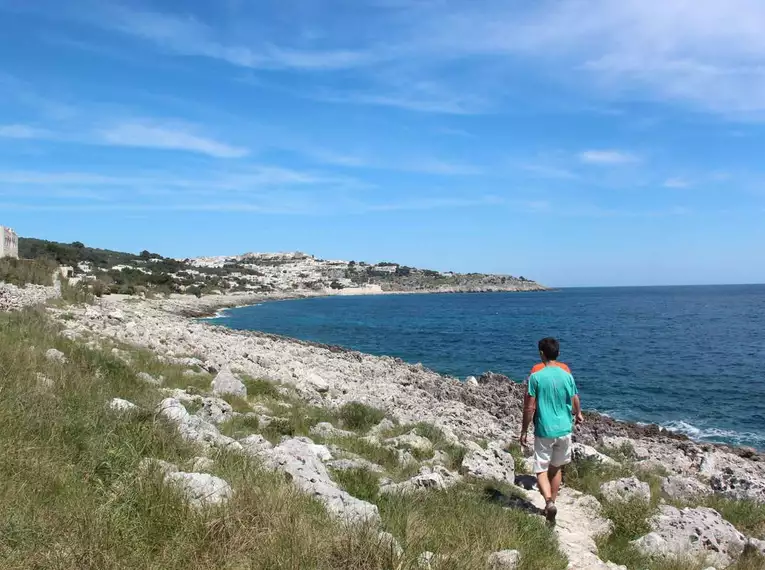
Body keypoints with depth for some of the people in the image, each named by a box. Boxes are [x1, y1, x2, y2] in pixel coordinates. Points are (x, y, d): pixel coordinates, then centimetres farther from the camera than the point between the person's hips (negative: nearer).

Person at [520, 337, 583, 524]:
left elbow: (530, 407, -11)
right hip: (564, 429, 4)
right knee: (556, 468, 20)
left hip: (544, 431, -3)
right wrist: (578, 415, 29)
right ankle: (551, 503, 29)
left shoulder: (536, 376, -13)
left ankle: (549, 502, -17)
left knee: (541, 470, 6)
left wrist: (524, 430, 0)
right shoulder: (567, 374, -3)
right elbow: (575, 402, 7)